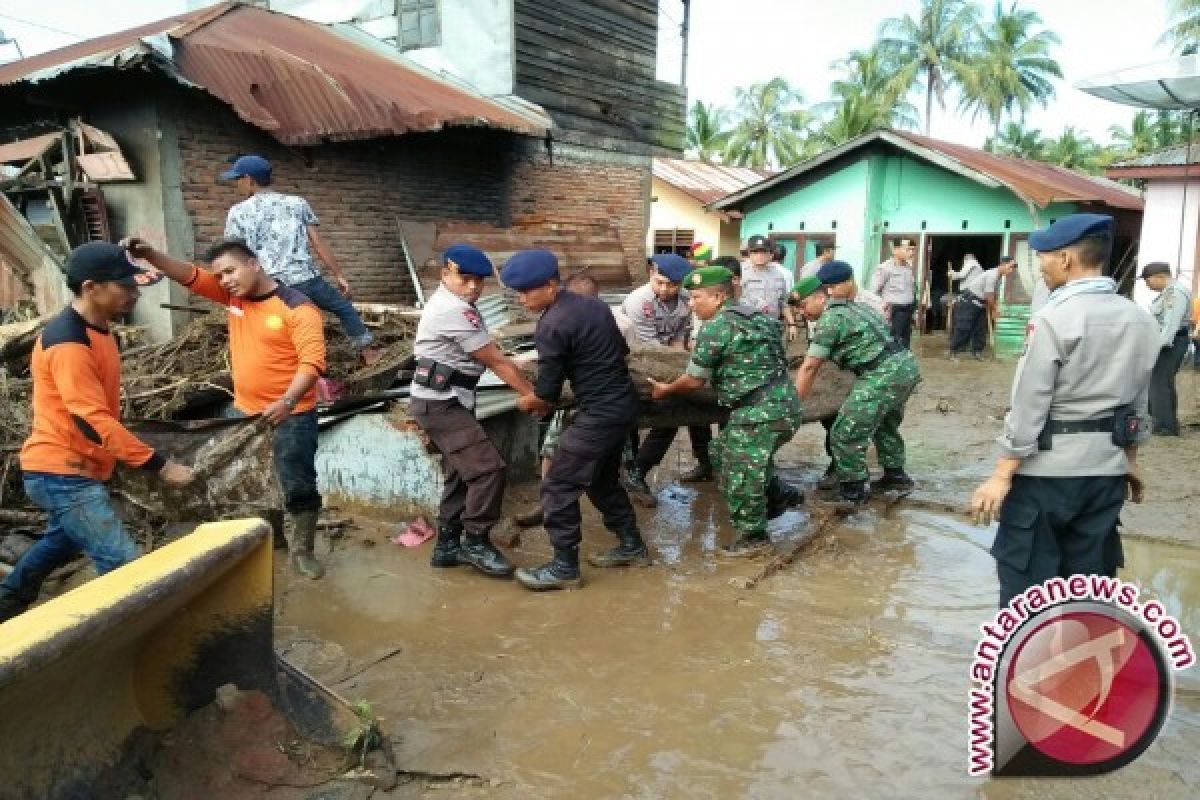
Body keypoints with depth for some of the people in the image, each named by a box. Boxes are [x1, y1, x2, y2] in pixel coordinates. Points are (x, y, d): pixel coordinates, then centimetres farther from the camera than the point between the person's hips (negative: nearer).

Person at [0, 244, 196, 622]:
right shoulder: (68, 342, -24)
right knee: (123, 564, -12)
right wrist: (160, 466, -29)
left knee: (62, 541, 30)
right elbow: (93, 422, -28)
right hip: (61, 471, -10)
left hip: (71, 468, 10)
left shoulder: (97, 329, 7)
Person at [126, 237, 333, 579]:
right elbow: (190, 276, -2)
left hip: (291, 416, -6)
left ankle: (302, 552, 21)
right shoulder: (233, 295, 4)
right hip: (243, 411, 6)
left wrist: (287, 402, -38)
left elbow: (312, 360, -26)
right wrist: (149, 254, -20)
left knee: (298, 486, 5)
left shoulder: (297, 307, -17)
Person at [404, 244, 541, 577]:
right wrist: (533, 394, -9)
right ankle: (475, 542, -1)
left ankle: (447, 546, 23)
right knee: (488, 467, -14)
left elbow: (490, 356, 14)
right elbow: (496, 361, -16)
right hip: (440, 403, -11)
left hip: (446, 401, 11)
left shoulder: (450, 302, 14)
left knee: (461, 473, 15)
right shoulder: (454, 310, -19)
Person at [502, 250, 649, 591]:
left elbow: (546, 393, -12)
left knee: (559, 486, 0)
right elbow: (622, 350, 19)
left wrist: (527, 403, 9)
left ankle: (564, 567, 7)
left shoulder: (551, 325, -17)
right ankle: (631, 546, 31)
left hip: (600, 413, -9)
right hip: (624, 403, 9)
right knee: (602, 479, 23)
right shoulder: (593, 304, 9)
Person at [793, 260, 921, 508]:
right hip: (906, 365, 10)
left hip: (885, 374, -10)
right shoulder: (851, 307, 21)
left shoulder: (830, 318, -7)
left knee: (845, 434, -3)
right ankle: (896, 475, 42)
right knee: (886, 424, 30)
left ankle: (853, 492, 8)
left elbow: (809, 367, -10)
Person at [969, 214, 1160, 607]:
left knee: (1026, 575, 5)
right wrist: (1130, 458, 25)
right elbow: (1139, 400, 13)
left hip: (1047, 469, -7)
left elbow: (1029, 405, -16)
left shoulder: (1053, 319, -15)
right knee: (1089, 574, 16)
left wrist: (1002, 475, -12)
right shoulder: (1142, 320, 6)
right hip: (1107, 468, 7)